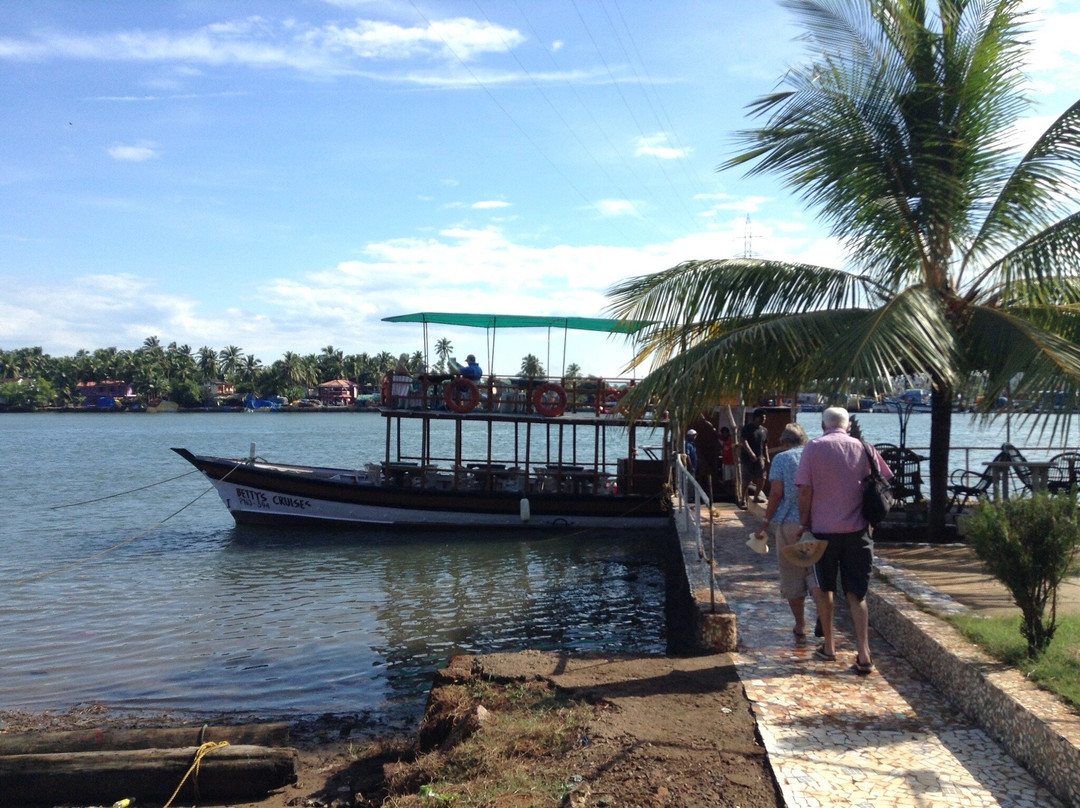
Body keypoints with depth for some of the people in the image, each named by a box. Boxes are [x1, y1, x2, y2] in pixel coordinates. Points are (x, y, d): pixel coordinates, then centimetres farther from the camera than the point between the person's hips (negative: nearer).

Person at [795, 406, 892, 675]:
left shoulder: (814, 447, -5)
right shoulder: (863, 448, 2)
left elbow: (805, 491, -8)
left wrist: (804, 523, 3)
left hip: (824, 529, -1)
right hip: (857, 531, 2)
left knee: (824, 588, 17)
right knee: (856, 594, 7)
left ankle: (828, 646, 24)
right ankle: (863, 653, -2)